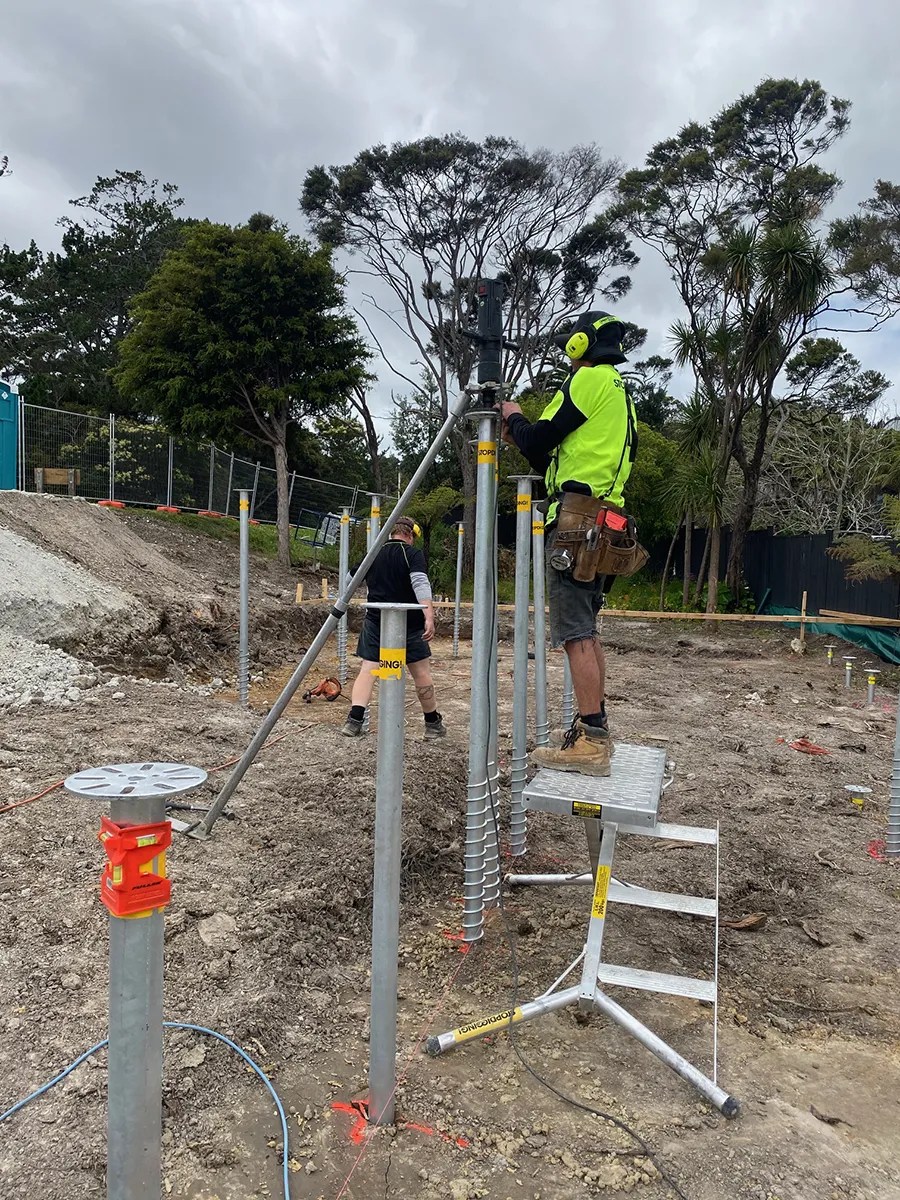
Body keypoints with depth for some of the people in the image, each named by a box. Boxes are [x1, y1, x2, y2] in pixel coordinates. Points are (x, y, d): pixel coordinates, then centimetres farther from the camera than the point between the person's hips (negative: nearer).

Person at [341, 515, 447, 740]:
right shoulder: (413, 554, -6)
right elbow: (420, 584, -22)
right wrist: (429, 617, -29)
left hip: (375, 622, 3)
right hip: (409, 624, -3)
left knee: (368, 670, 4)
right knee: (422, 673, 8)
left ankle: (354, 720, -9)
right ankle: (433, 724, 18)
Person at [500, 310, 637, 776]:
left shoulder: (590, 378, -2)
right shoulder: (621, 393, 27)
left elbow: (540, 440, -6)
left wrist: (515, 417, 14)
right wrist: (517, 437, 28)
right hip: (602, 522, 10)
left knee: (575, 632, -11)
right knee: (586, 631, 12)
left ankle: (589, 742, -11)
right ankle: (595, 733, 17)